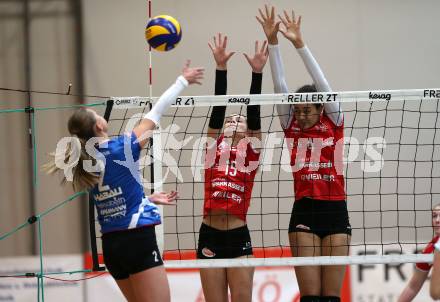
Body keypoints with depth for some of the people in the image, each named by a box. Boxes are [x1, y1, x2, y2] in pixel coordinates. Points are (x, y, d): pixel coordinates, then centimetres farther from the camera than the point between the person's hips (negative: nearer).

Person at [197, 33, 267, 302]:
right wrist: (221, 68, -4)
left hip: (238, 238, -1)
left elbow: (254, 114, -2)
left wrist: (257, 72, -9)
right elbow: (218, 109, 3)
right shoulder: (214, 150, 10)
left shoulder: (250, 154, 7)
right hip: (210, 237, 1)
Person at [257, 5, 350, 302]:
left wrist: (300, 43, -16)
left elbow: (322, 84, -8)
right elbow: (280, 85, -2)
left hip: (335, 212, -1)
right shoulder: (291, 127, 5)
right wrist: (272, 40, -10)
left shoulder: (334, 123, 2)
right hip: (304, 213, 1)